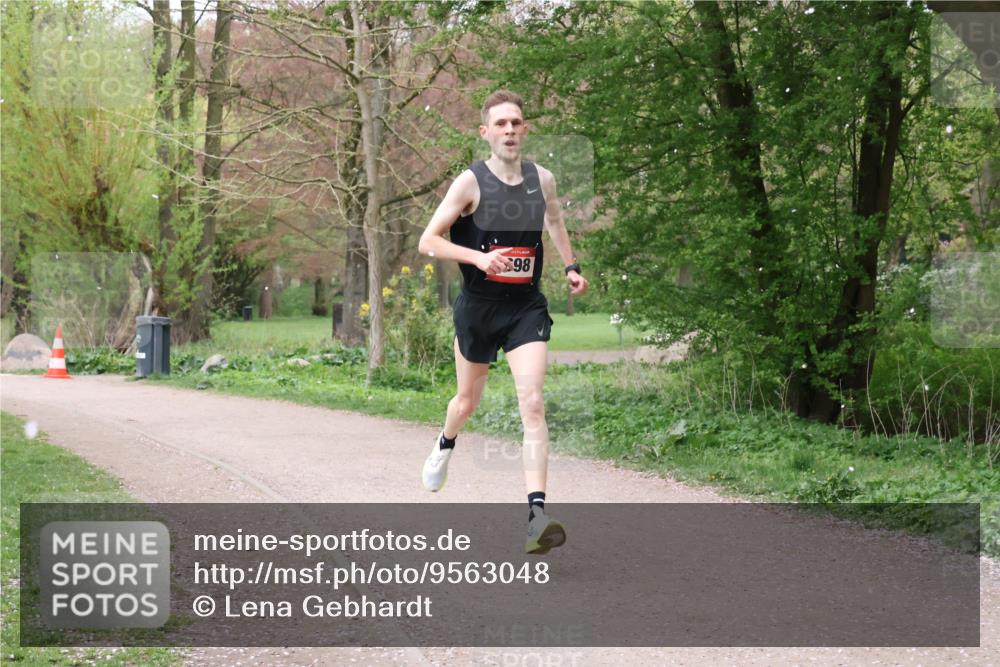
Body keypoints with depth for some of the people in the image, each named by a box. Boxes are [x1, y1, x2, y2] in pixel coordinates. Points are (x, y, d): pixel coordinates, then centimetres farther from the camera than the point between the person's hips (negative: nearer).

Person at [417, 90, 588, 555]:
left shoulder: (542, 179, 1)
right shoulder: (471, 182, -11)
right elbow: (428, 242, -12)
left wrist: (570, 266, 16)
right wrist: (478, 256, -26)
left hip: (527, 307, 1)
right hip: (478, 307, -1)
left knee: (531, 403, -15)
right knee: (468, 400, 18)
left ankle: (537, 513, -22)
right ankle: (445, 445, 55)